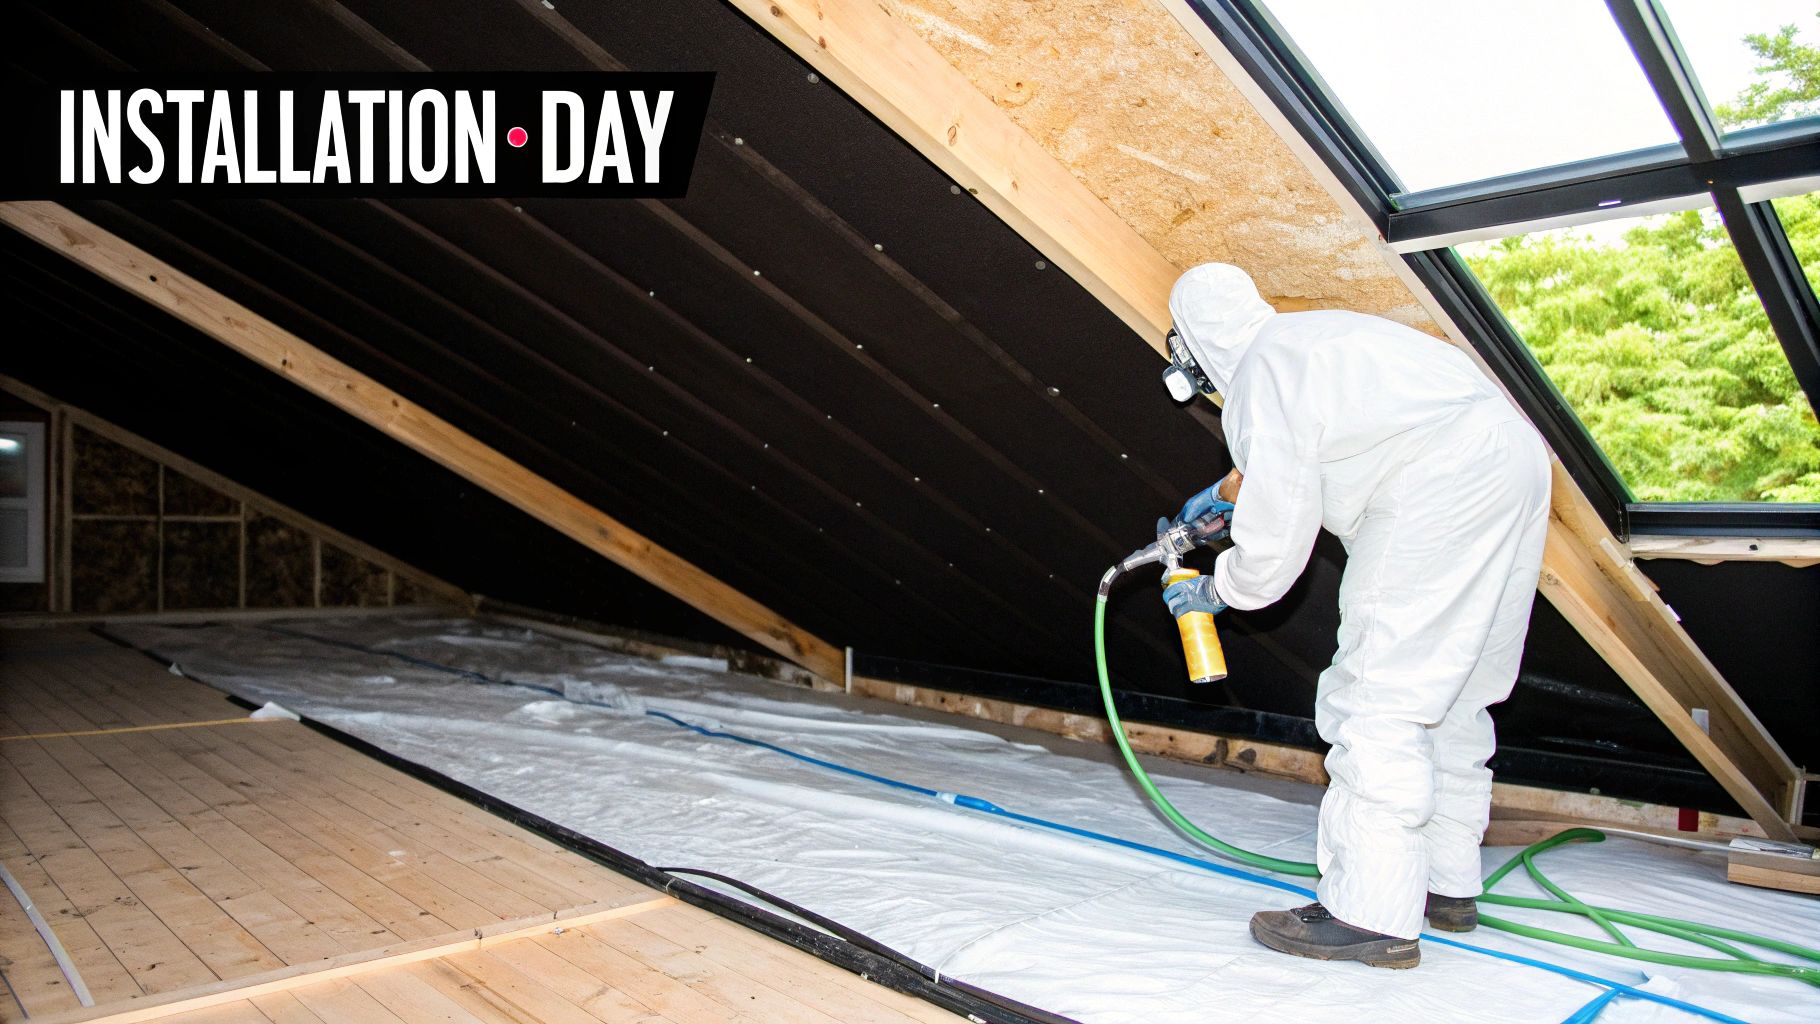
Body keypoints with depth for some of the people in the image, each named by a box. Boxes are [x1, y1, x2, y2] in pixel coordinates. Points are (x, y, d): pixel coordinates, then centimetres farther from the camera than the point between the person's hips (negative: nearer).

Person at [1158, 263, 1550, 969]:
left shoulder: (1256, 379, -5)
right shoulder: (1304, 334, 24)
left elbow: (1272, 549, -4)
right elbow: (1279, 456, 43)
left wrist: (1210, 592, 14)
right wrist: (1216, 497, 56)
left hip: (1438, 488, -10)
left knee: (1377, 698, -8)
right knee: (1450, 691, 16)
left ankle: (1372, 917, -6)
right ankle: (1448, 885, 25)